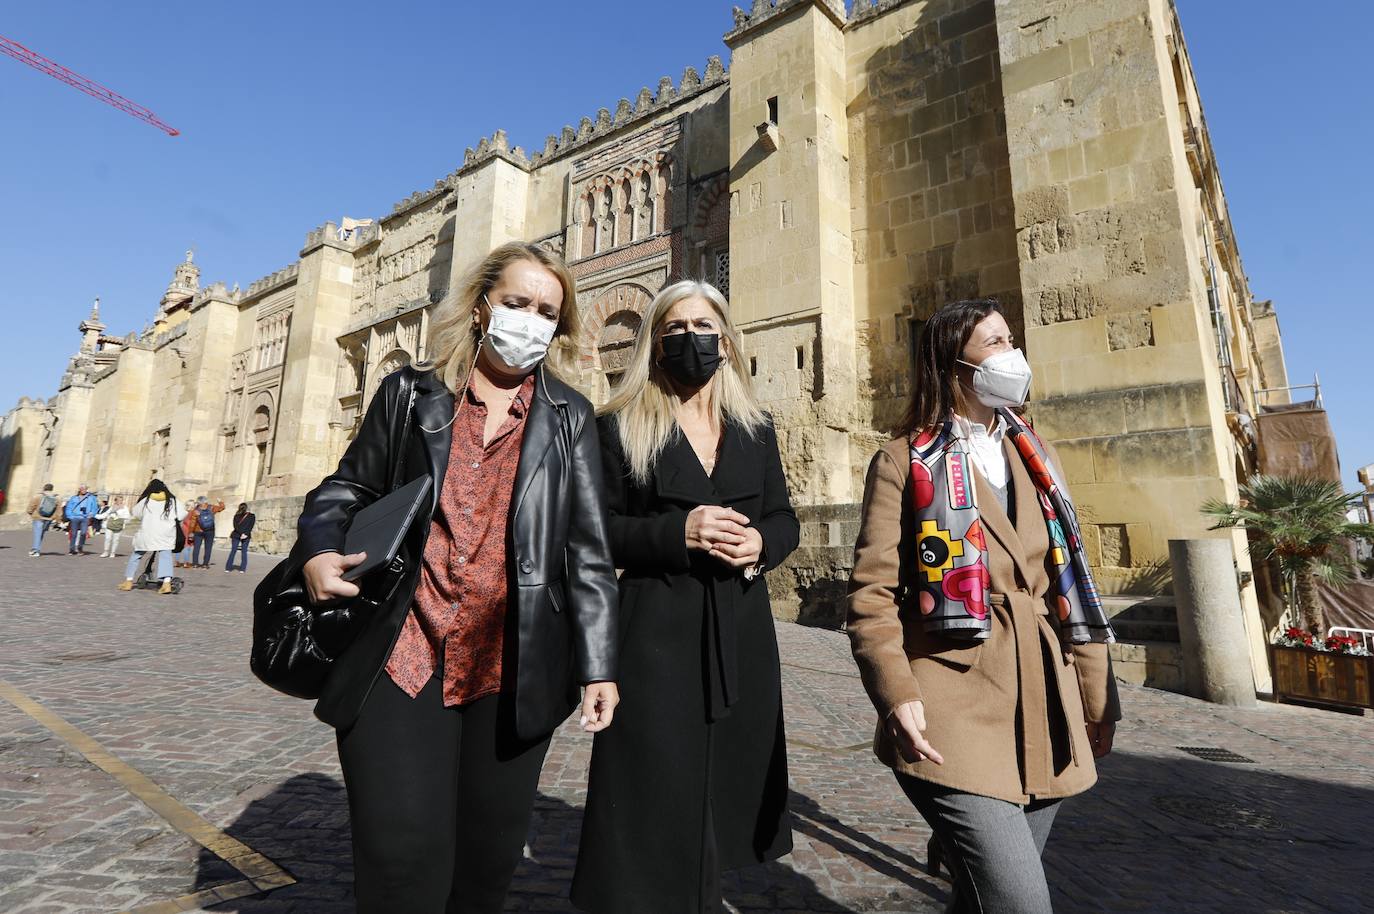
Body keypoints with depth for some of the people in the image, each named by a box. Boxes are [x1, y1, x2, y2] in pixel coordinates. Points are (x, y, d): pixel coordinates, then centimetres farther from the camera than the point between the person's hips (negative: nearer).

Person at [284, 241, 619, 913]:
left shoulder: (570, 419, 5)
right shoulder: (411, 393, 7)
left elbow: (589, 552, 2)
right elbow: (347, 489, 16)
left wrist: (599, 666, -3)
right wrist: (317, 550, -5)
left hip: (511, 675, 1)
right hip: (403, 662, 0)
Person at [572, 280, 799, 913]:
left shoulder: (755, 429, 10)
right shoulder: (622, 427, -2)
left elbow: (784, 519, 13)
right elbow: (596, 531, -5)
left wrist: (762, 543, -9)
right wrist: (679, 532, -19)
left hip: (741, 635, 4)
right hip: (657, 634, -4)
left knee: (725, 786, 15)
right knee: (656, 796, 2)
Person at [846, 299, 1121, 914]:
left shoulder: (1034, 457, 14)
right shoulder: (905, 462, -4)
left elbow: (1071, 583, 15)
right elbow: (871, 593, -9)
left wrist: (1097, 698, 13)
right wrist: (897, 696, -19)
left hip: (1045, 714, 6)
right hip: (955, 715, -5)